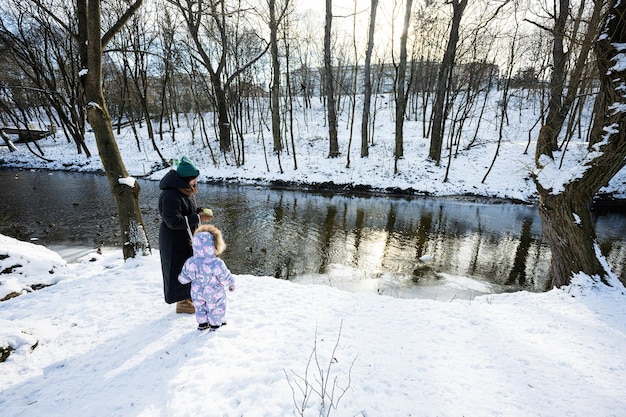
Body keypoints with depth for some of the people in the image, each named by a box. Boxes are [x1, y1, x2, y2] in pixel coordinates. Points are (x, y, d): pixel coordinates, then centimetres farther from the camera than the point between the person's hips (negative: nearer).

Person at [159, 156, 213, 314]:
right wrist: (198, 218, -26)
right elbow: (174, 221, -28)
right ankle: (182, 303, 23)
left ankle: (189, 296, 40)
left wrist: (199, 211, -3)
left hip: (188, 238, 10)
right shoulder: (170, 195, -26)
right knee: (180, 270, 4)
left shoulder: (186, 190, 4)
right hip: (175, 241, -9)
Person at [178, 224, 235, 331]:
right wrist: (231, 284, -1)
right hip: (214, 295, -4)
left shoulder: (190, 262, -22)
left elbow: (183, 278, -6)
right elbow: (226, 278, -22)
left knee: (200, 308, 29)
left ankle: (202, 323, 45)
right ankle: (215, 324, 39)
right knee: (215, 309, 22)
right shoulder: (217, 264, -35)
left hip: (197, 293, 4)